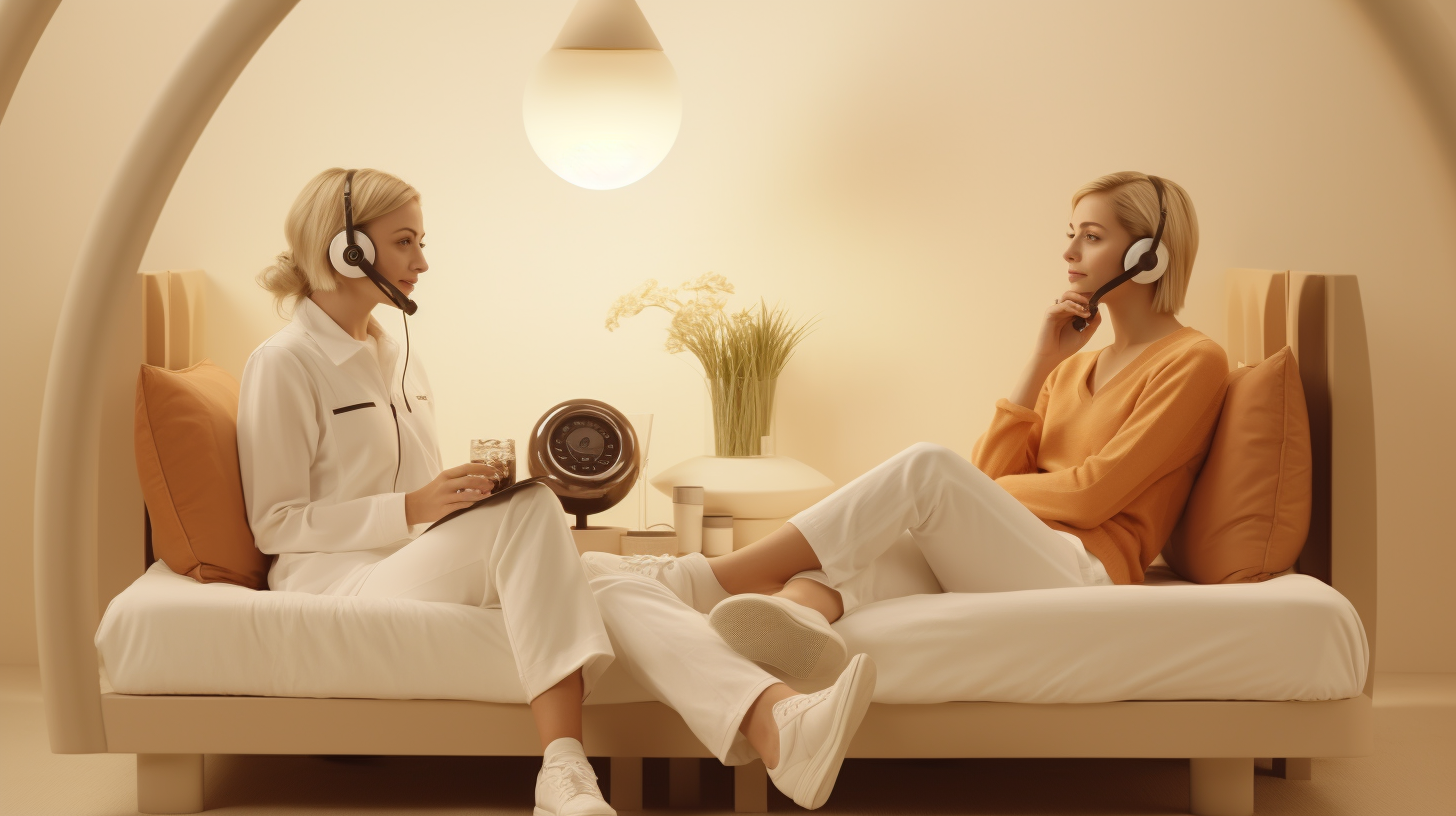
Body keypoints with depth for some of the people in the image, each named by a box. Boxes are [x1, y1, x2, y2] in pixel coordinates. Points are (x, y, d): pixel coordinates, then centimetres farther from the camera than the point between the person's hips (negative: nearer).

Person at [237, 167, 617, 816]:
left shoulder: (398, 358, 21)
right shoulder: (282, 364, -4)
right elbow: (274, 524, -8)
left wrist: (466, 490, 2)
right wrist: (411, 509, -18)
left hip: (421, 562, 7)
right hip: (334, 577, -7)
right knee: (529, 511, -31)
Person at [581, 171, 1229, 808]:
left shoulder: (1192, 362, 6)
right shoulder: (1074, 366, 30)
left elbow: (1095, 492, -5)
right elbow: (995, 472, 16)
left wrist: (955, 492, 4)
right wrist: (1043, 360, 12)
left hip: (1085, 573, -7)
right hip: (970, 564, 7)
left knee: (930, 467, -31)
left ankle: (695, 579, -32)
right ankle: (800, 608, -62)